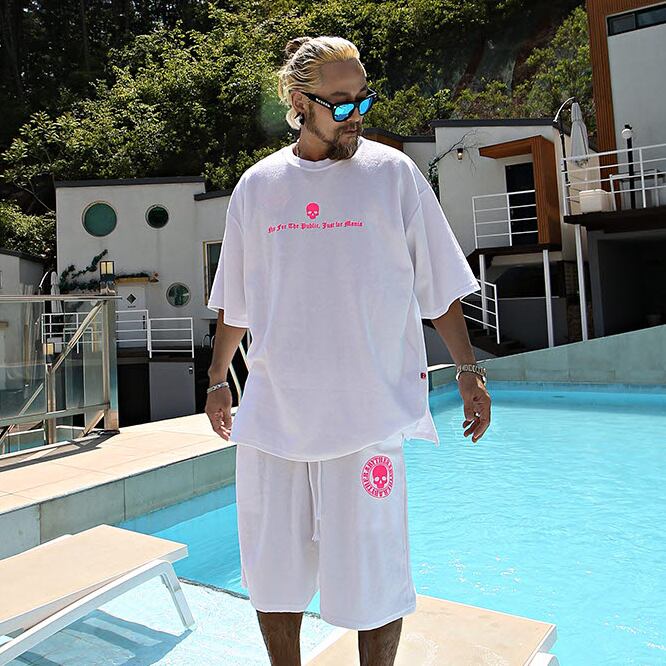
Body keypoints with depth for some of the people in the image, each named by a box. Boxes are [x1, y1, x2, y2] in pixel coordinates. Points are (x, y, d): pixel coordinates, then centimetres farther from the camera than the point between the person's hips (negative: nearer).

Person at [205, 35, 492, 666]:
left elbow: (438, 286, 5)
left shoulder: (392, 172, 2)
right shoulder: (256, 185, 8)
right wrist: (217, 378, 18)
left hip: (369, 409, -2)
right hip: (271, 410, 3)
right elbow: (235, 301, 15)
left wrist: (468, 369, 3)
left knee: (372, 573, 6)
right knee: (273, 572, 13)